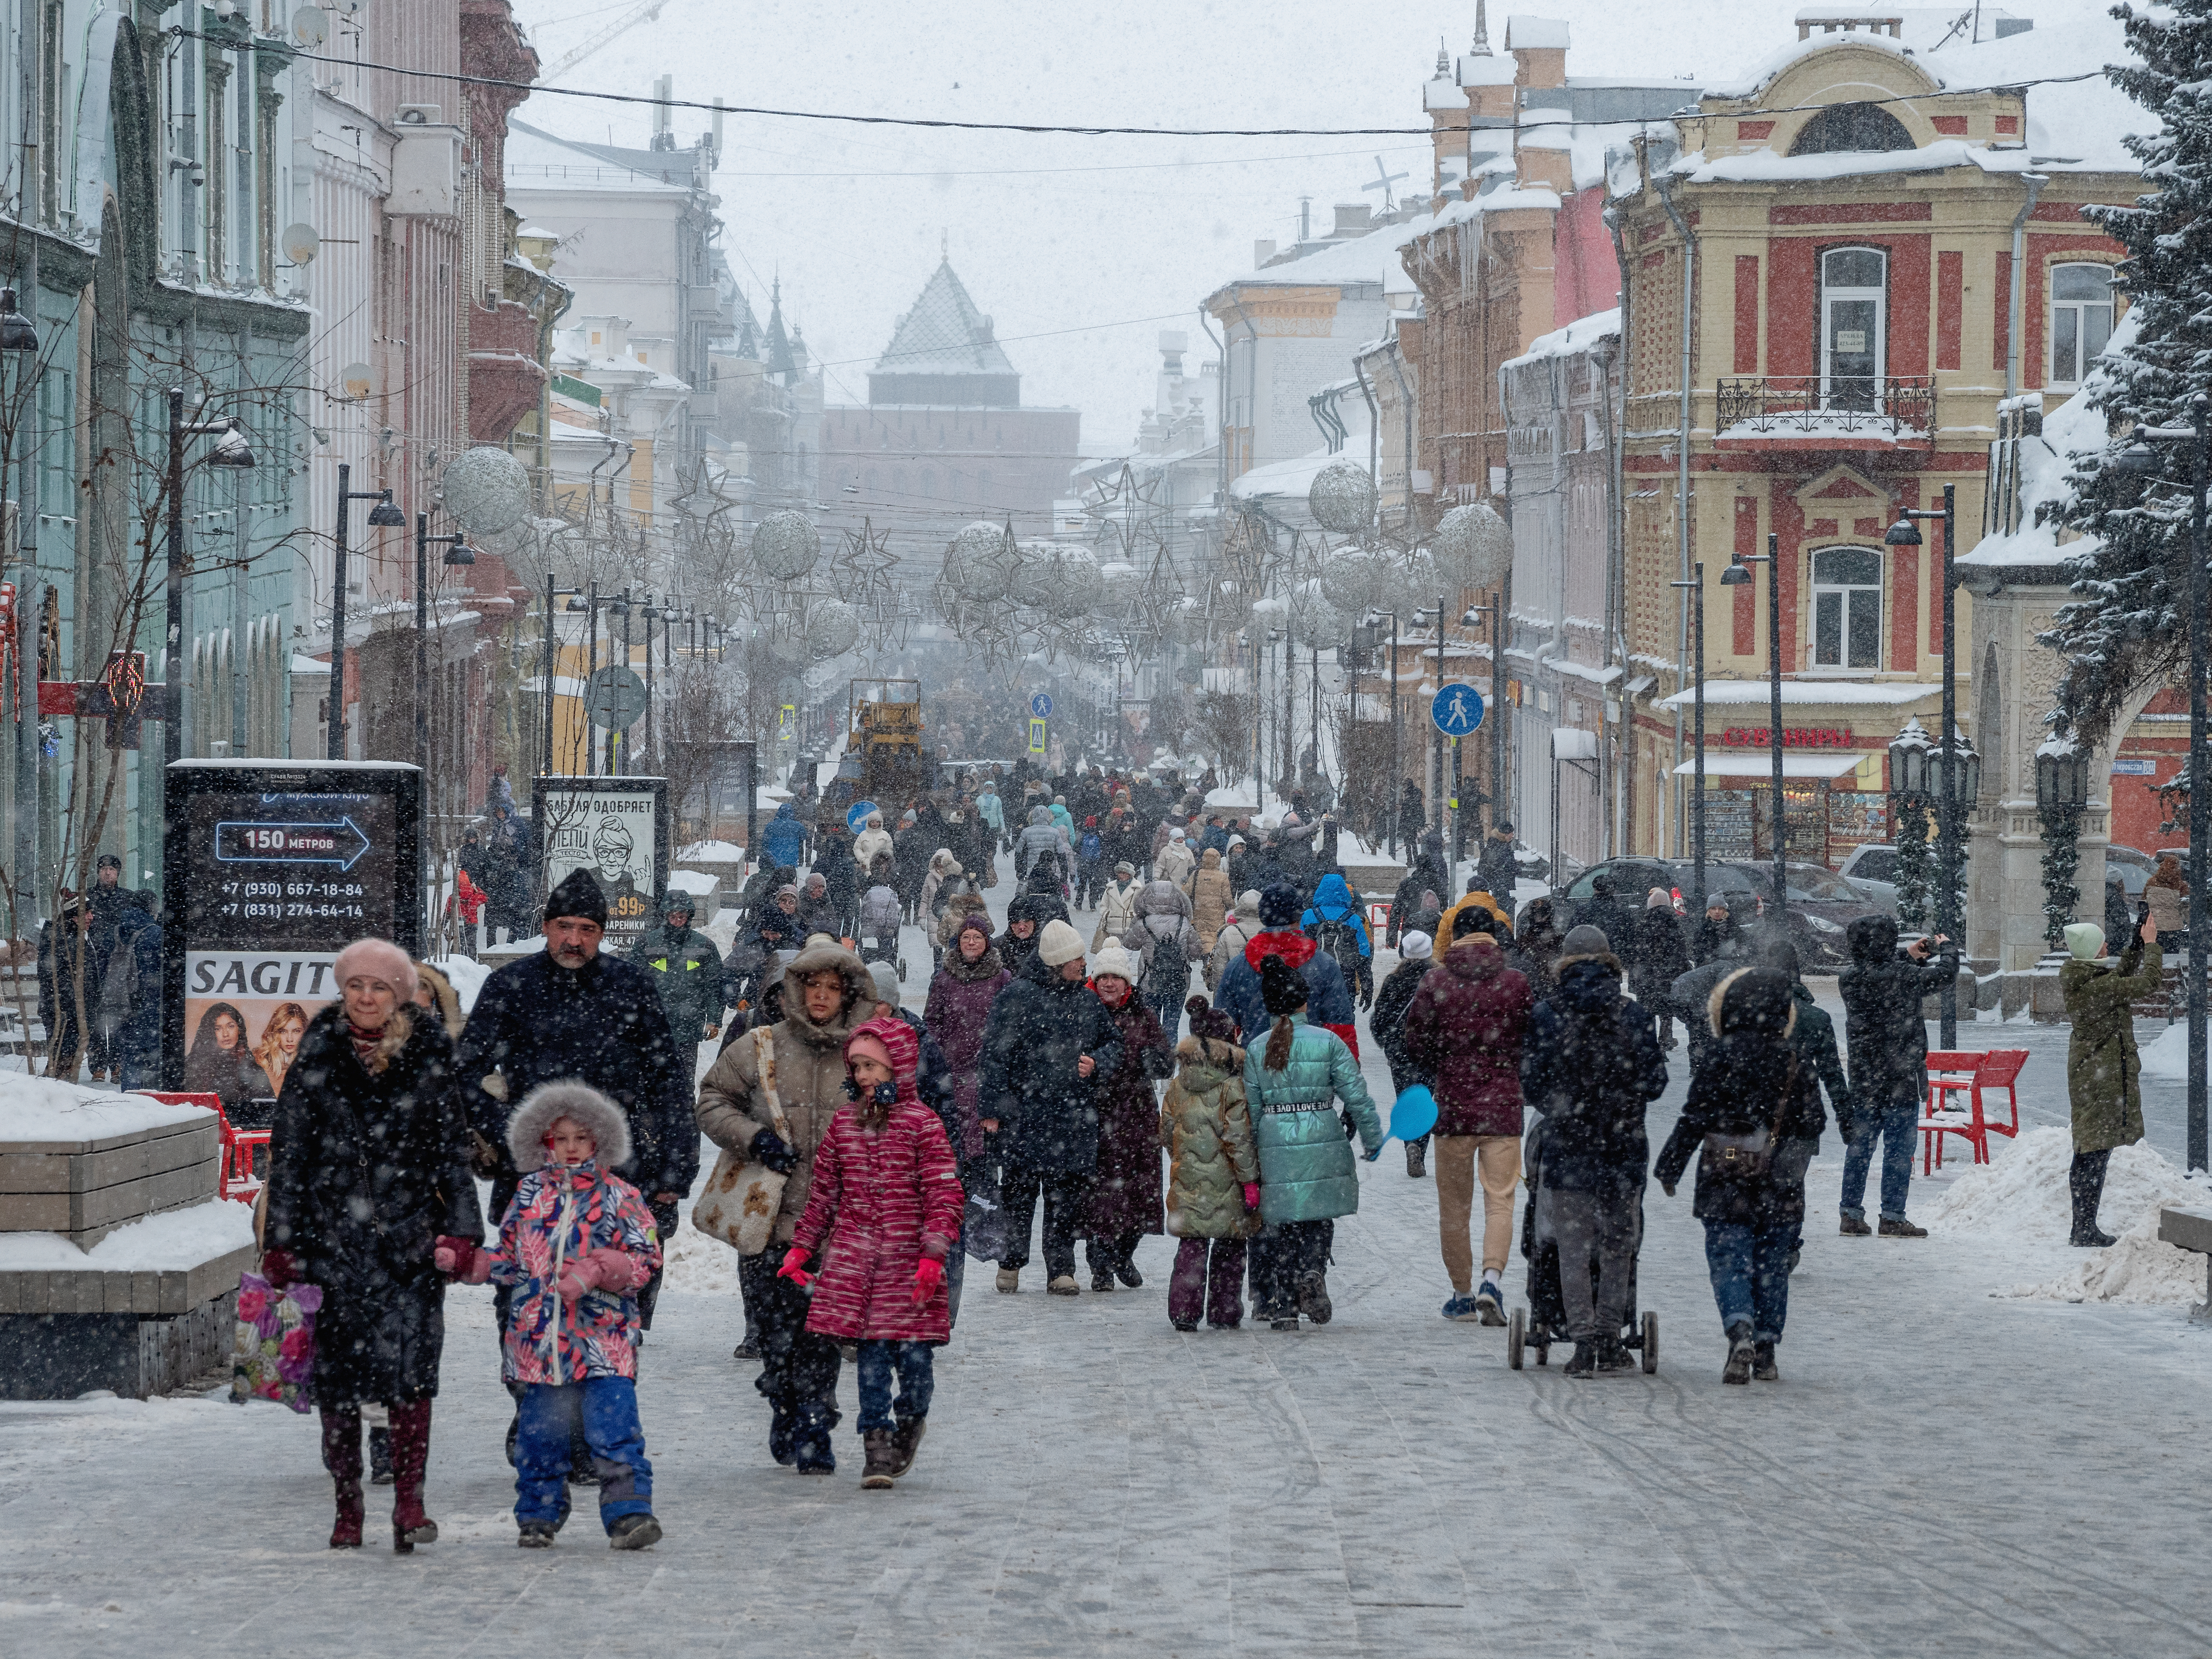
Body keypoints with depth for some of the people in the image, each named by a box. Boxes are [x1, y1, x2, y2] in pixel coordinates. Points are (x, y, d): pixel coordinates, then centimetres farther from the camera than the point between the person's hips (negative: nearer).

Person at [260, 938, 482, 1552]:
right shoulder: (316, 1059, 5)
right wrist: (281, 1241, 2)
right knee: (336, 1374, 2)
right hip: (332, 1238, 1)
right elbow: (288, 1154, 7)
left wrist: (461, 1228, 1)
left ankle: (409, 1501, -9)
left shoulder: (428, 1059, 6)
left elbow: (453, 1151, 10)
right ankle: (347, 1508, 11)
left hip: (409, 1236, -1)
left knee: (409, 1362, -13)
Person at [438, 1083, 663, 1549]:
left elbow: (644, 1260, -3)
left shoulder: (620, 1198, 3)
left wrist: (594, 1272, -17)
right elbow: (509, 1261, 18)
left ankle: (629, 1514, -12)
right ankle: (538, 1516, 21)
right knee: (540, 1434, 8)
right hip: (540, 1336, 3)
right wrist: (465, 1261, 5)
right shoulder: (529, 1194, 12)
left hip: (603, 1337, -3)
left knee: (615, 1429, -13)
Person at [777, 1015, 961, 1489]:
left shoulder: (921, 1122, -4)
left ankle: (911, 1420, 25)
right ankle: (878, 1443, 6)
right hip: (853, 1254, 3)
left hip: (906, 1255, -3)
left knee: (912, 1351, -3)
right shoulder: (844, 1122, 9)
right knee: (870, 1351, -2)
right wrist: (801, 1247, 15)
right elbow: (822, 1192, 17)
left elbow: (944, 1193, -6)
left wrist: (933, 1254, -15)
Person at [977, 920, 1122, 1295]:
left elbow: (1113, 1042, 21)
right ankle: (1011, 1263, 16)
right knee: (1020, 1189, 2)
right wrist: (992, 1108, -9)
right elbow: (996, 1054, -6)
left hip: (1075, 1118, 4)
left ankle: (1061, 1268, 13)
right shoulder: (1018, 997, -5)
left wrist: (1096, 1063, -1)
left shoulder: (1087, 1000, 11)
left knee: (1069, 1193, 4)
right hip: (1024, 1113, -4)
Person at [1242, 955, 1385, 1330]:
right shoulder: (1328, 1042, -3)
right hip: (1322, 1142, -1)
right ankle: (1312, 1270, -15)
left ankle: (1281, 1304, 7)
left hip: (1274, 1145, 1)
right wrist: (1372, 1138, 7)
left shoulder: (1256, 1050, 2)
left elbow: (1249, 1108, 5)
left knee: (1282, 1222, 9)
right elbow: (1356, 1095, -4)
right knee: (1319, 1216, 12)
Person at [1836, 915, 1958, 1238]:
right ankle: (1892, 1217, 2)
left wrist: (1909, 955, 21)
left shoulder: (1848, 978, -3)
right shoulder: (1901, 977, -18)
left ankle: (1851, 1214, 14)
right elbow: (1945, 972, -5)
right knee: (1899, 1148, 2)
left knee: (1859, 1146, 12)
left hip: (1862, 1078, 5)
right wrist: (1946, 948, 15)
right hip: (1901, 1078, -5)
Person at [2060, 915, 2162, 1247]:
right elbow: (2147, 983, -19)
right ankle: (2087, 1231, -4)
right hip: (2104, 1071, -10)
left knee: (2086, 1150, 15)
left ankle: (2082, 1227, 22)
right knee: (2097, 1149, -6)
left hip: (2084, 1067, 10)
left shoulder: (2075, 979, 5)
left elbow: (2122, 977, 20)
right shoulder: (2096, 986, -23)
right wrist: (2151, 944, -6)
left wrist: (2138, 943, 17)